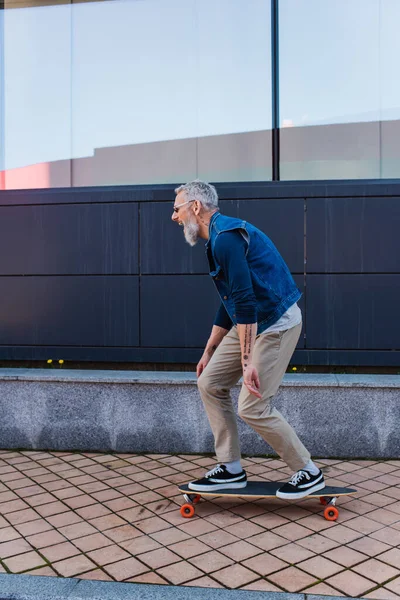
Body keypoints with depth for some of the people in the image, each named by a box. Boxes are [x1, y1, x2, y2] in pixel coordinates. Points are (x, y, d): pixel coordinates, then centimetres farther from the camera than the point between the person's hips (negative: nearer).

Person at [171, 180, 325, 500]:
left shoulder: (226, 237, -18)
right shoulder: (219, 239, 15)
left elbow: (245, 302, -26)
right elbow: (230, 304, 21)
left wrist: (247, 362, -27)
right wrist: (209, 352, 24)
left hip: (276, 323, -10)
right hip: (252, 321, 10)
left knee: (253, 406, -8)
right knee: (210, 382, 8)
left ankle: (309, 473, 12)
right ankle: (231, 469, 17)